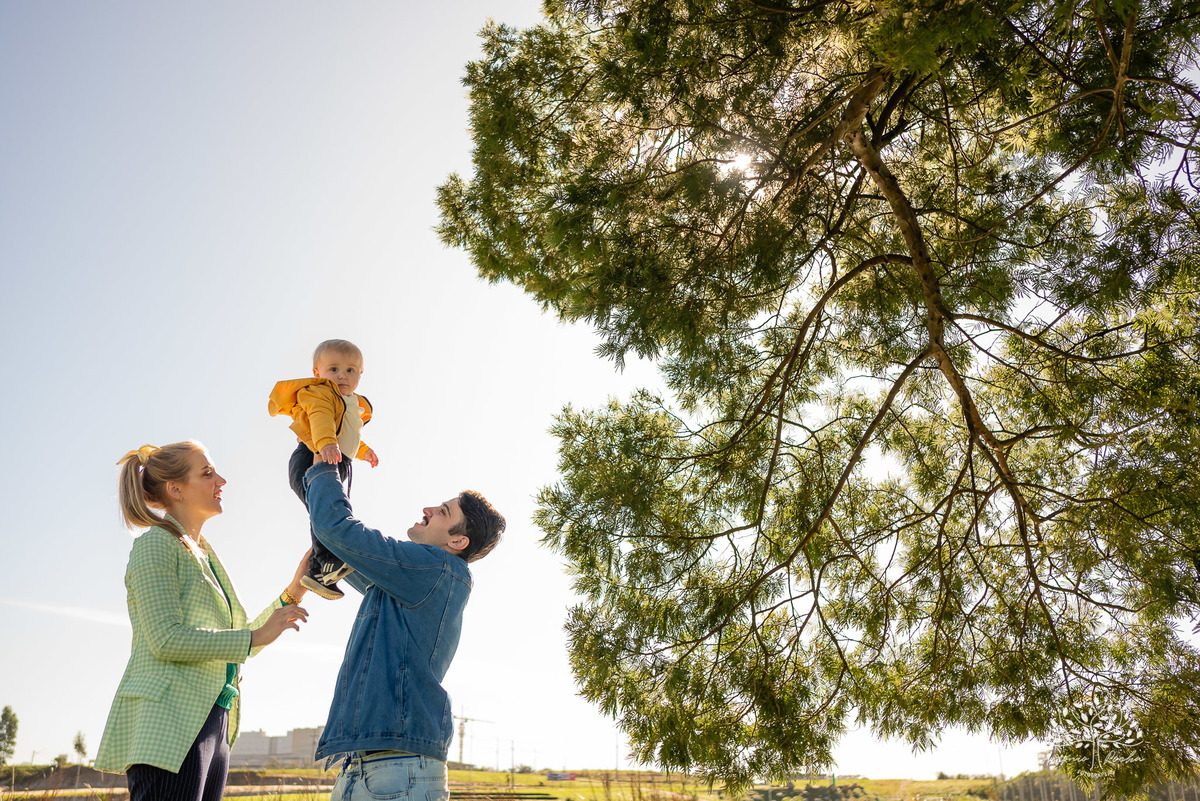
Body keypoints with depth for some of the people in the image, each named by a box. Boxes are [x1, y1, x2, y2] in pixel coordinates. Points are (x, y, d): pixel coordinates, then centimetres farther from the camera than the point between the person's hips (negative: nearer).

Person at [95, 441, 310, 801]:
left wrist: (291, 595, 12)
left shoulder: (204, 554, 20)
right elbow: (167, 639, -16)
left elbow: (235, 644, 21)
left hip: (212, 728, 8)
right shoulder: (155, 545, -5)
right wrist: (255, 637, -14)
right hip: (170, 727, -8)